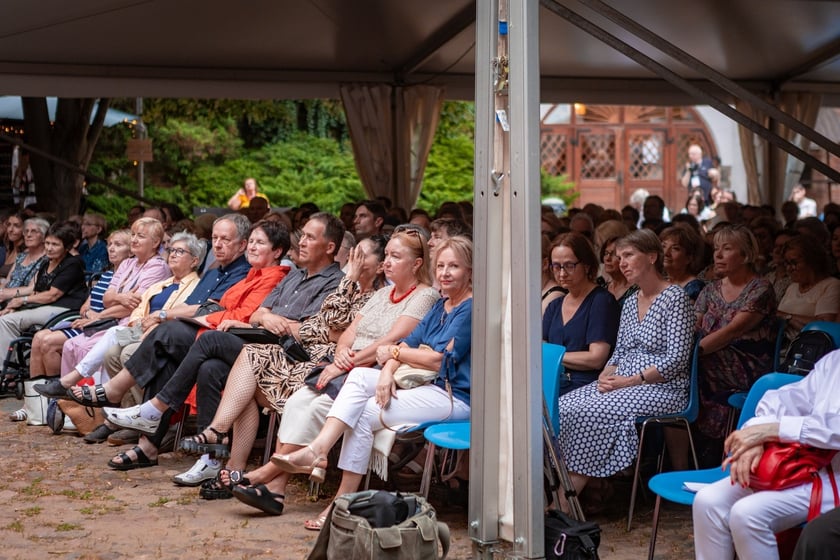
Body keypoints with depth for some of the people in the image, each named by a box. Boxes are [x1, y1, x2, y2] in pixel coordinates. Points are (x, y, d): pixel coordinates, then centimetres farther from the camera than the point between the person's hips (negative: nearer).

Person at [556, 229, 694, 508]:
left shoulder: (675, 297, -6)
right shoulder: (630, 302, 18)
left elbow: (676, 359, -13)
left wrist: (631, 381, -17)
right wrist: (606, 375, -2)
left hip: (663, 388, -7)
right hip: (622, 383, 8)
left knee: (592, 413, -30)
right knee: (563, 407, -18)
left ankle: (564, 503, -27)